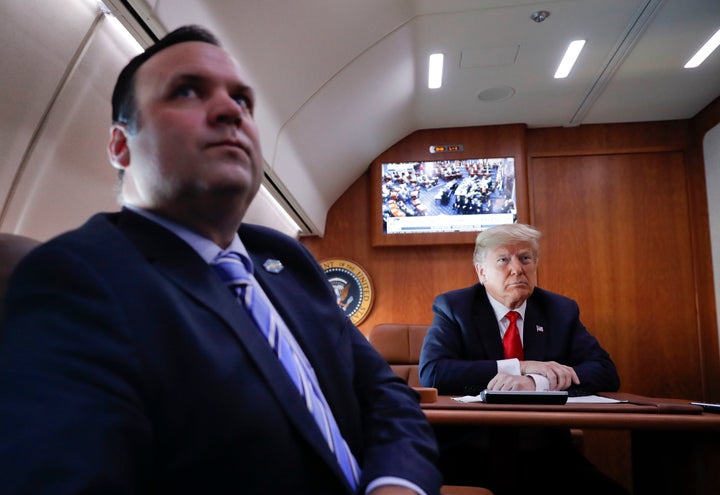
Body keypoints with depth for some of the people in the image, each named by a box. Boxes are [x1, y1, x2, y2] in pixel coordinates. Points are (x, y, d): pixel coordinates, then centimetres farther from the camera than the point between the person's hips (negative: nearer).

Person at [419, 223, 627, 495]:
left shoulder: (561, 310, 10)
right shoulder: (453, 307, 0)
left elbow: (606, 371, -1)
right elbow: (431, 373, -14)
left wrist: (536, 383, -19)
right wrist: (521, 367, -17)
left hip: (544, 453, 5)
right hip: (471, 452, -4)